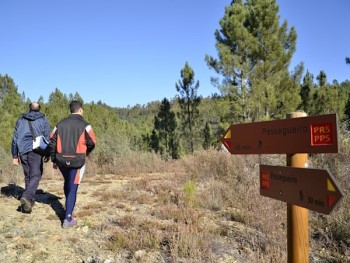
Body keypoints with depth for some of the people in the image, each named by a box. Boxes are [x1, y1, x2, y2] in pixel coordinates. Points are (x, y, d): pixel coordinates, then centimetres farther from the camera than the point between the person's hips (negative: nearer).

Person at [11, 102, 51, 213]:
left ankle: (30, 200, 17)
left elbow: (15, 138, 13)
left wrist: (15, 156, 16)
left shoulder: (21, 119, 16)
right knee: (36, 176, -6)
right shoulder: (43, 119, 8)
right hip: (35, 150, -4)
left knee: (27, 176, 15)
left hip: (23, 151, 4)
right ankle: (27, 197, -26)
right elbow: (47, 137, 2)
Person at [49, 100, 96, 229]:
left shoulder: (60, 124, 8)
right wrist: (86, 152, 15)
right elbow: (92, 142, -6)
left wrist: (54, 160, 15)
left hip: (61, 160, 5)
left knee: (67, 183, 26)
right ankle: (68, 219, 0)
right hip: (77, 160, -4)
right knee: (73, 188, 1)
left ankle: (69, 208, 42)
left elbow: (52, 142, 8)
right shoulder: (84, 124, -5)